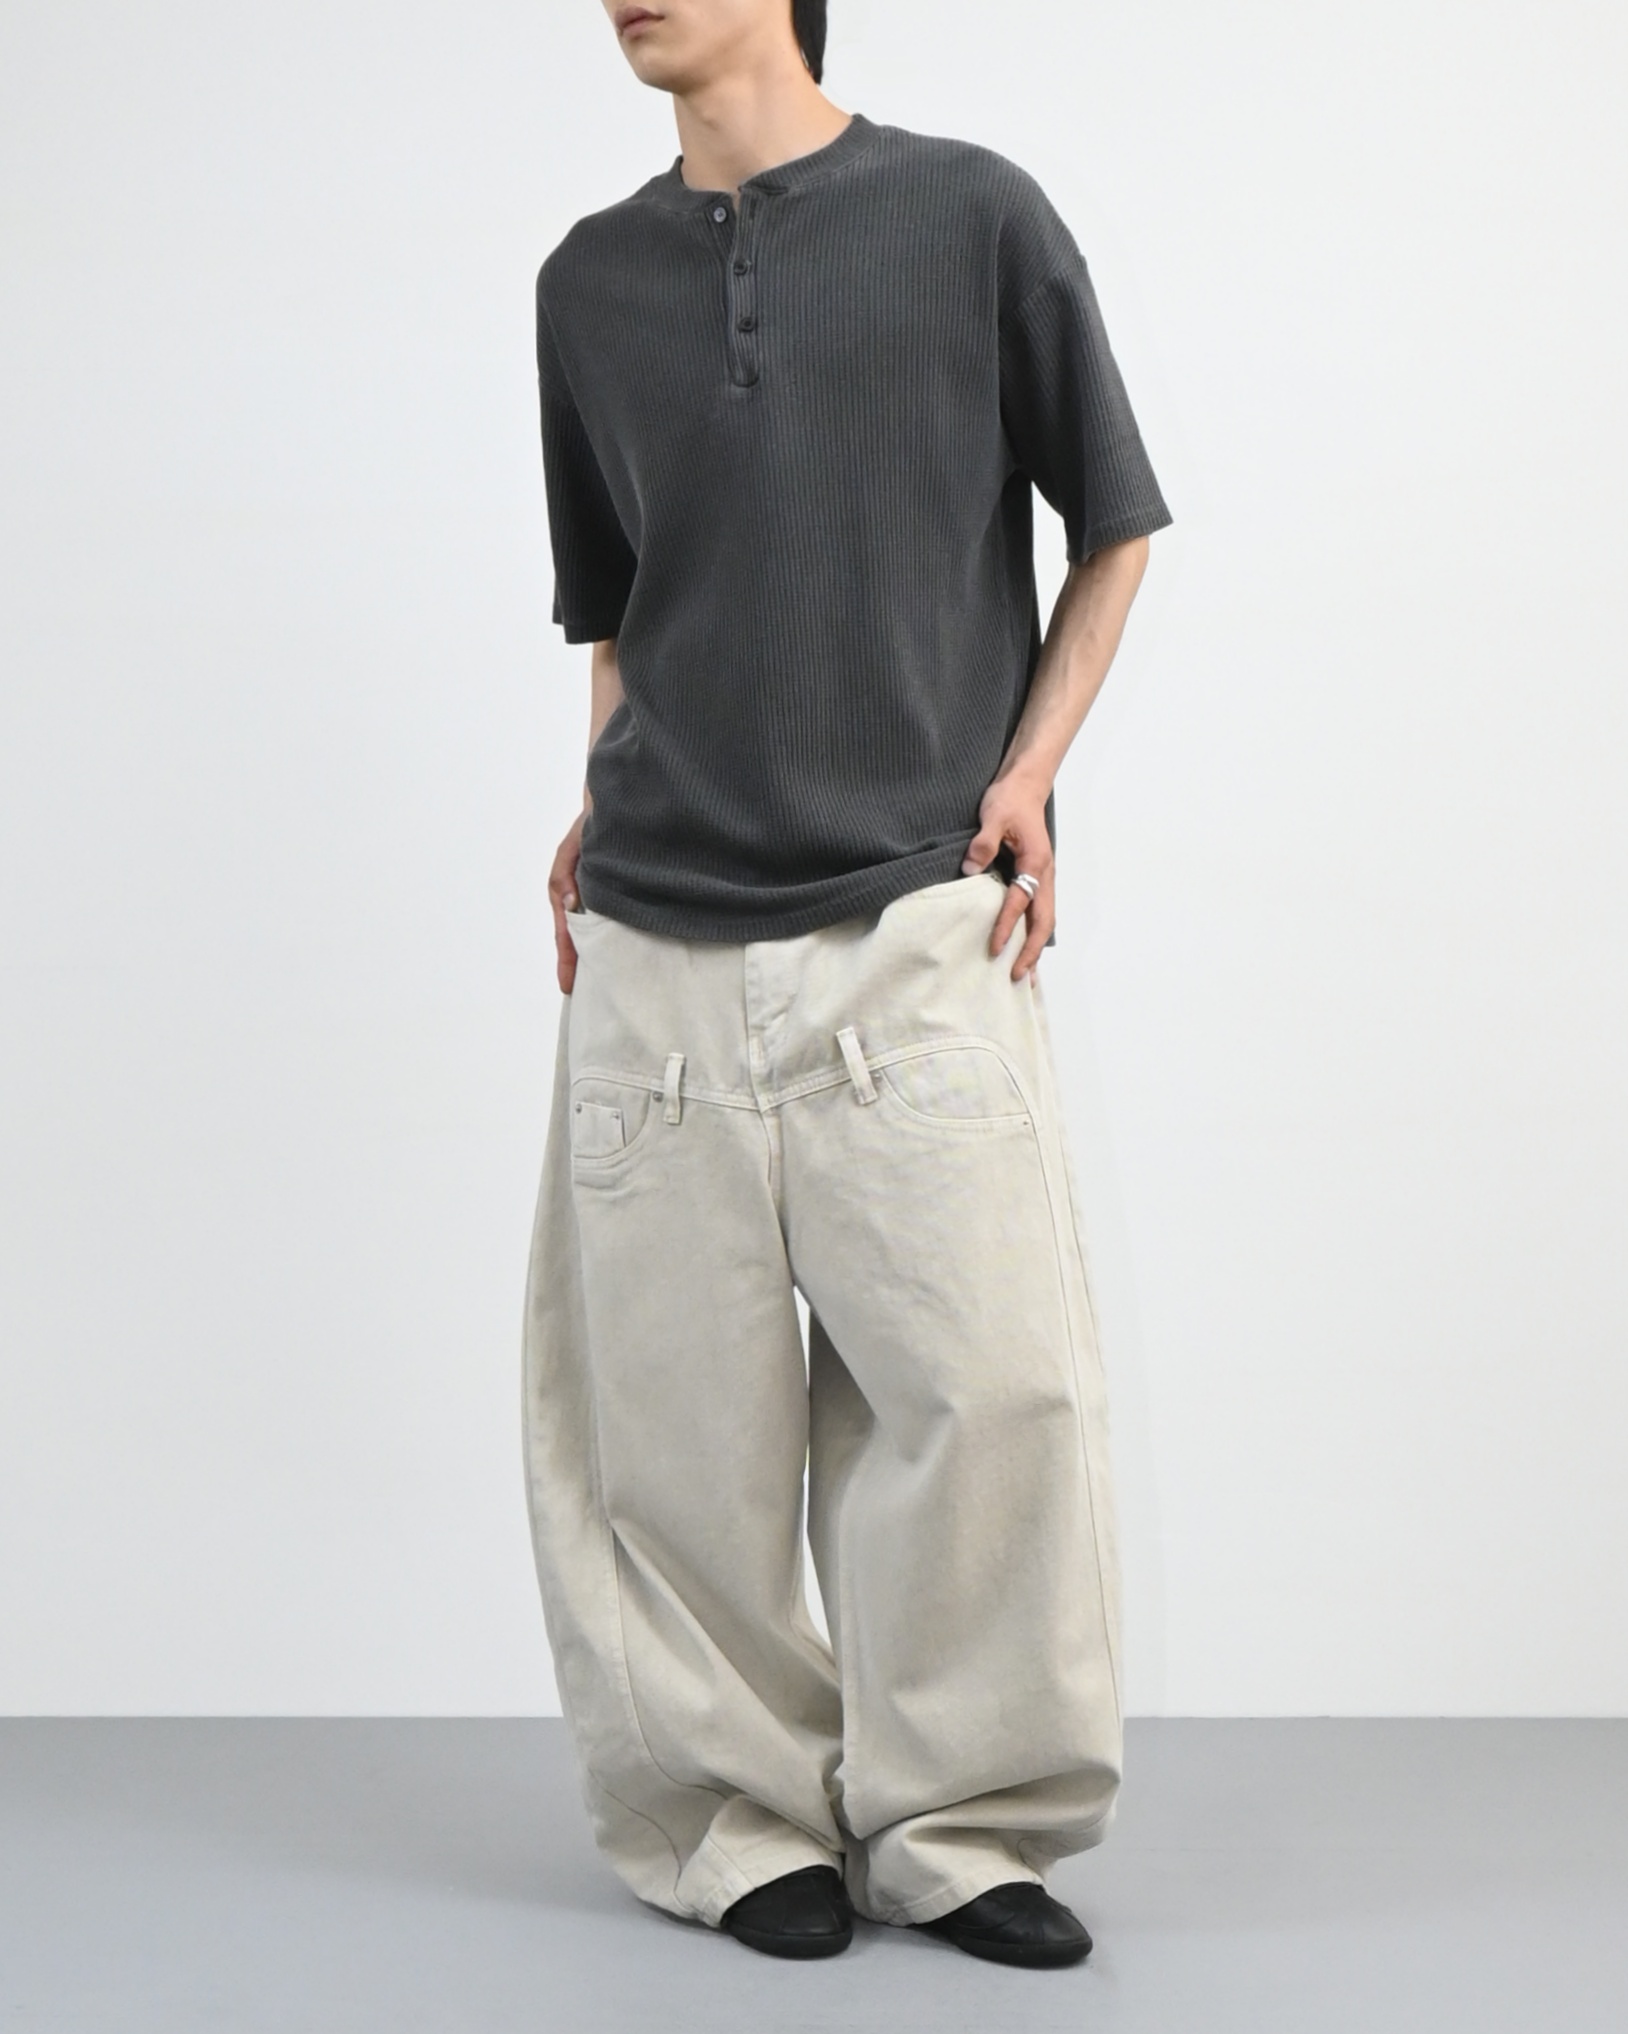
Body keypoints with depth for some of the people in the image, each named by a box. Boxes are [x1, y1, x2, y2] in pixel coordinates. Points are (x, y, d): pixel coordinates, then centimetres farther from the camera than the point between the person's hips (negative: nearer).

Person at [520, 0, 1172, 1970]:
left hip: (913, 924, -3)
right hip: (654, 945, 3)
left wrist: (1026, 771, -1)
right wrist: (608, 807, 8)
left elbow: (1111, 529, 11)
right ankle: (733, 1814, 19)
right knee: (669, 1410, 3)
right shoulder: (590, 279, 14)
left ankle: (961, 1820, 10)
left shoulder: (975, 216, 3)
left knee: (989, 1373, -8)